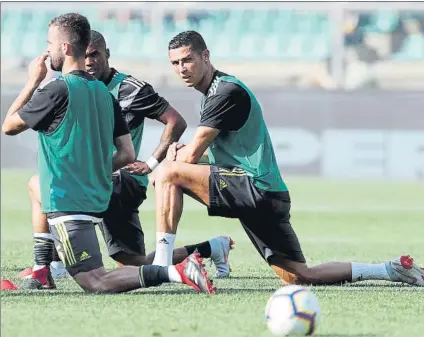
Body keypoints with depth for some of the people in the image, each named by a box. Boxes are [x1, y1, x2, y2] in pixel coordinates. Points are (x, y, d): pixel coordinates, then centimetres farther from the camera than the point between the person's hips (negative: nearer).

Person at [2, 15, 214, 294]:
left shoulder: (58, 91, -14)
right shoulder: (104, 92, 10)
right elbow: (127, 155, 10)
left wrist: (32, 83, 6)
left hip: (67, 207, -9)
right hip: (97, 201, 9)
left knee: (96, 283, -14)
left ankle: (176, 273, -30)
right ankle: (43, 271, 31)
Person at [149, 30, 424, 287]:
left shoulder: (227, 92, -11)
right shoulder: (214, 91, 20)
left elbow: (192, 155, -12)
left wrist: (165, 162, 6)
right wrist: (180, 151, 5)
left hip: (255, 188, -10)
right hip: (262, 197, 10)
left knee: (169, 173, -15)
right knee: (297, 277, 8)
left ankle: (161, 266, -21)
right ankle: (392, 270, 12)